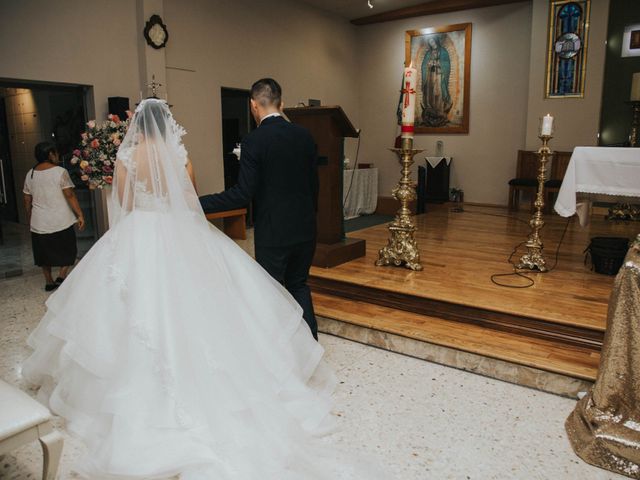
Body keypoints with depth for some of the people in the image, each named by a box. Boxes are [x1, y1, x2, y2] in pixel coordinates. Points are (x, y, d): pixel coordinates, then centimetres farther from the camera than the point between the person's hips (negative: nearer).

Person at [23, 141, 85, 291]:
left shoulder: (30, 174, 5)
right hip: (61, 222, -5)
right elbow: (70, 195, -15)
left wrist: (29, 220, 21)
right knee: (68, 250, 11)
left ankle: (49, 282, 24)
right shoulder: (60, 172, -11)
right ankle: (62, 277, -1)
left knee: (44, 253, 16)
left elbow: (27, 201, 10)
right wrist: (80, 215, -11)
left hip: (39, 223, 5)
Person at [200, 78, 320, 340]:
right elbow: (314, 183, 7)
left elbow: (243, 194, -18)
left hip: (272, 232, -5)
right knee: (299, 284, 20)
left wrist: (198, 204, -13)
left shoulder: (253, 141, -15)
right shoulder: (304, 135, 1)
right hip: (305, 229, 5)